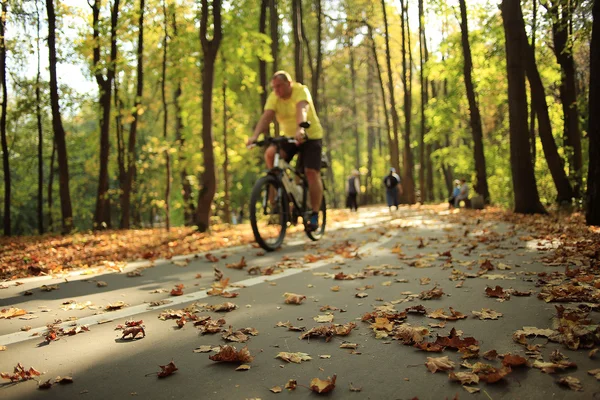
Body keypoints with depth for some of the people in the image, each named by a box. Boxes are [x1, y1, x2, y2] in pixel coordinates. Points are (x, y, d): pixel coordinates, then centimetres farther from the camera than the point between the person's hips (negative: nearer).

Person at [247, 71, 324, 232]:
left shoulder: (301, 90, -18)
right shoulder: (273, 97, -7)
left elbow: (301, 109, -37)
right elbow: (266, 116, -21)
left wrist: (300, 128, -56)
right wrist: (255, 135, -38)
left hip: (310, 136, -4)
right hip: (288, 137, 4)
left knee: (311, 172, -14)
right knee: (270, 153, -24)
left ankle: (314, 215, -6)